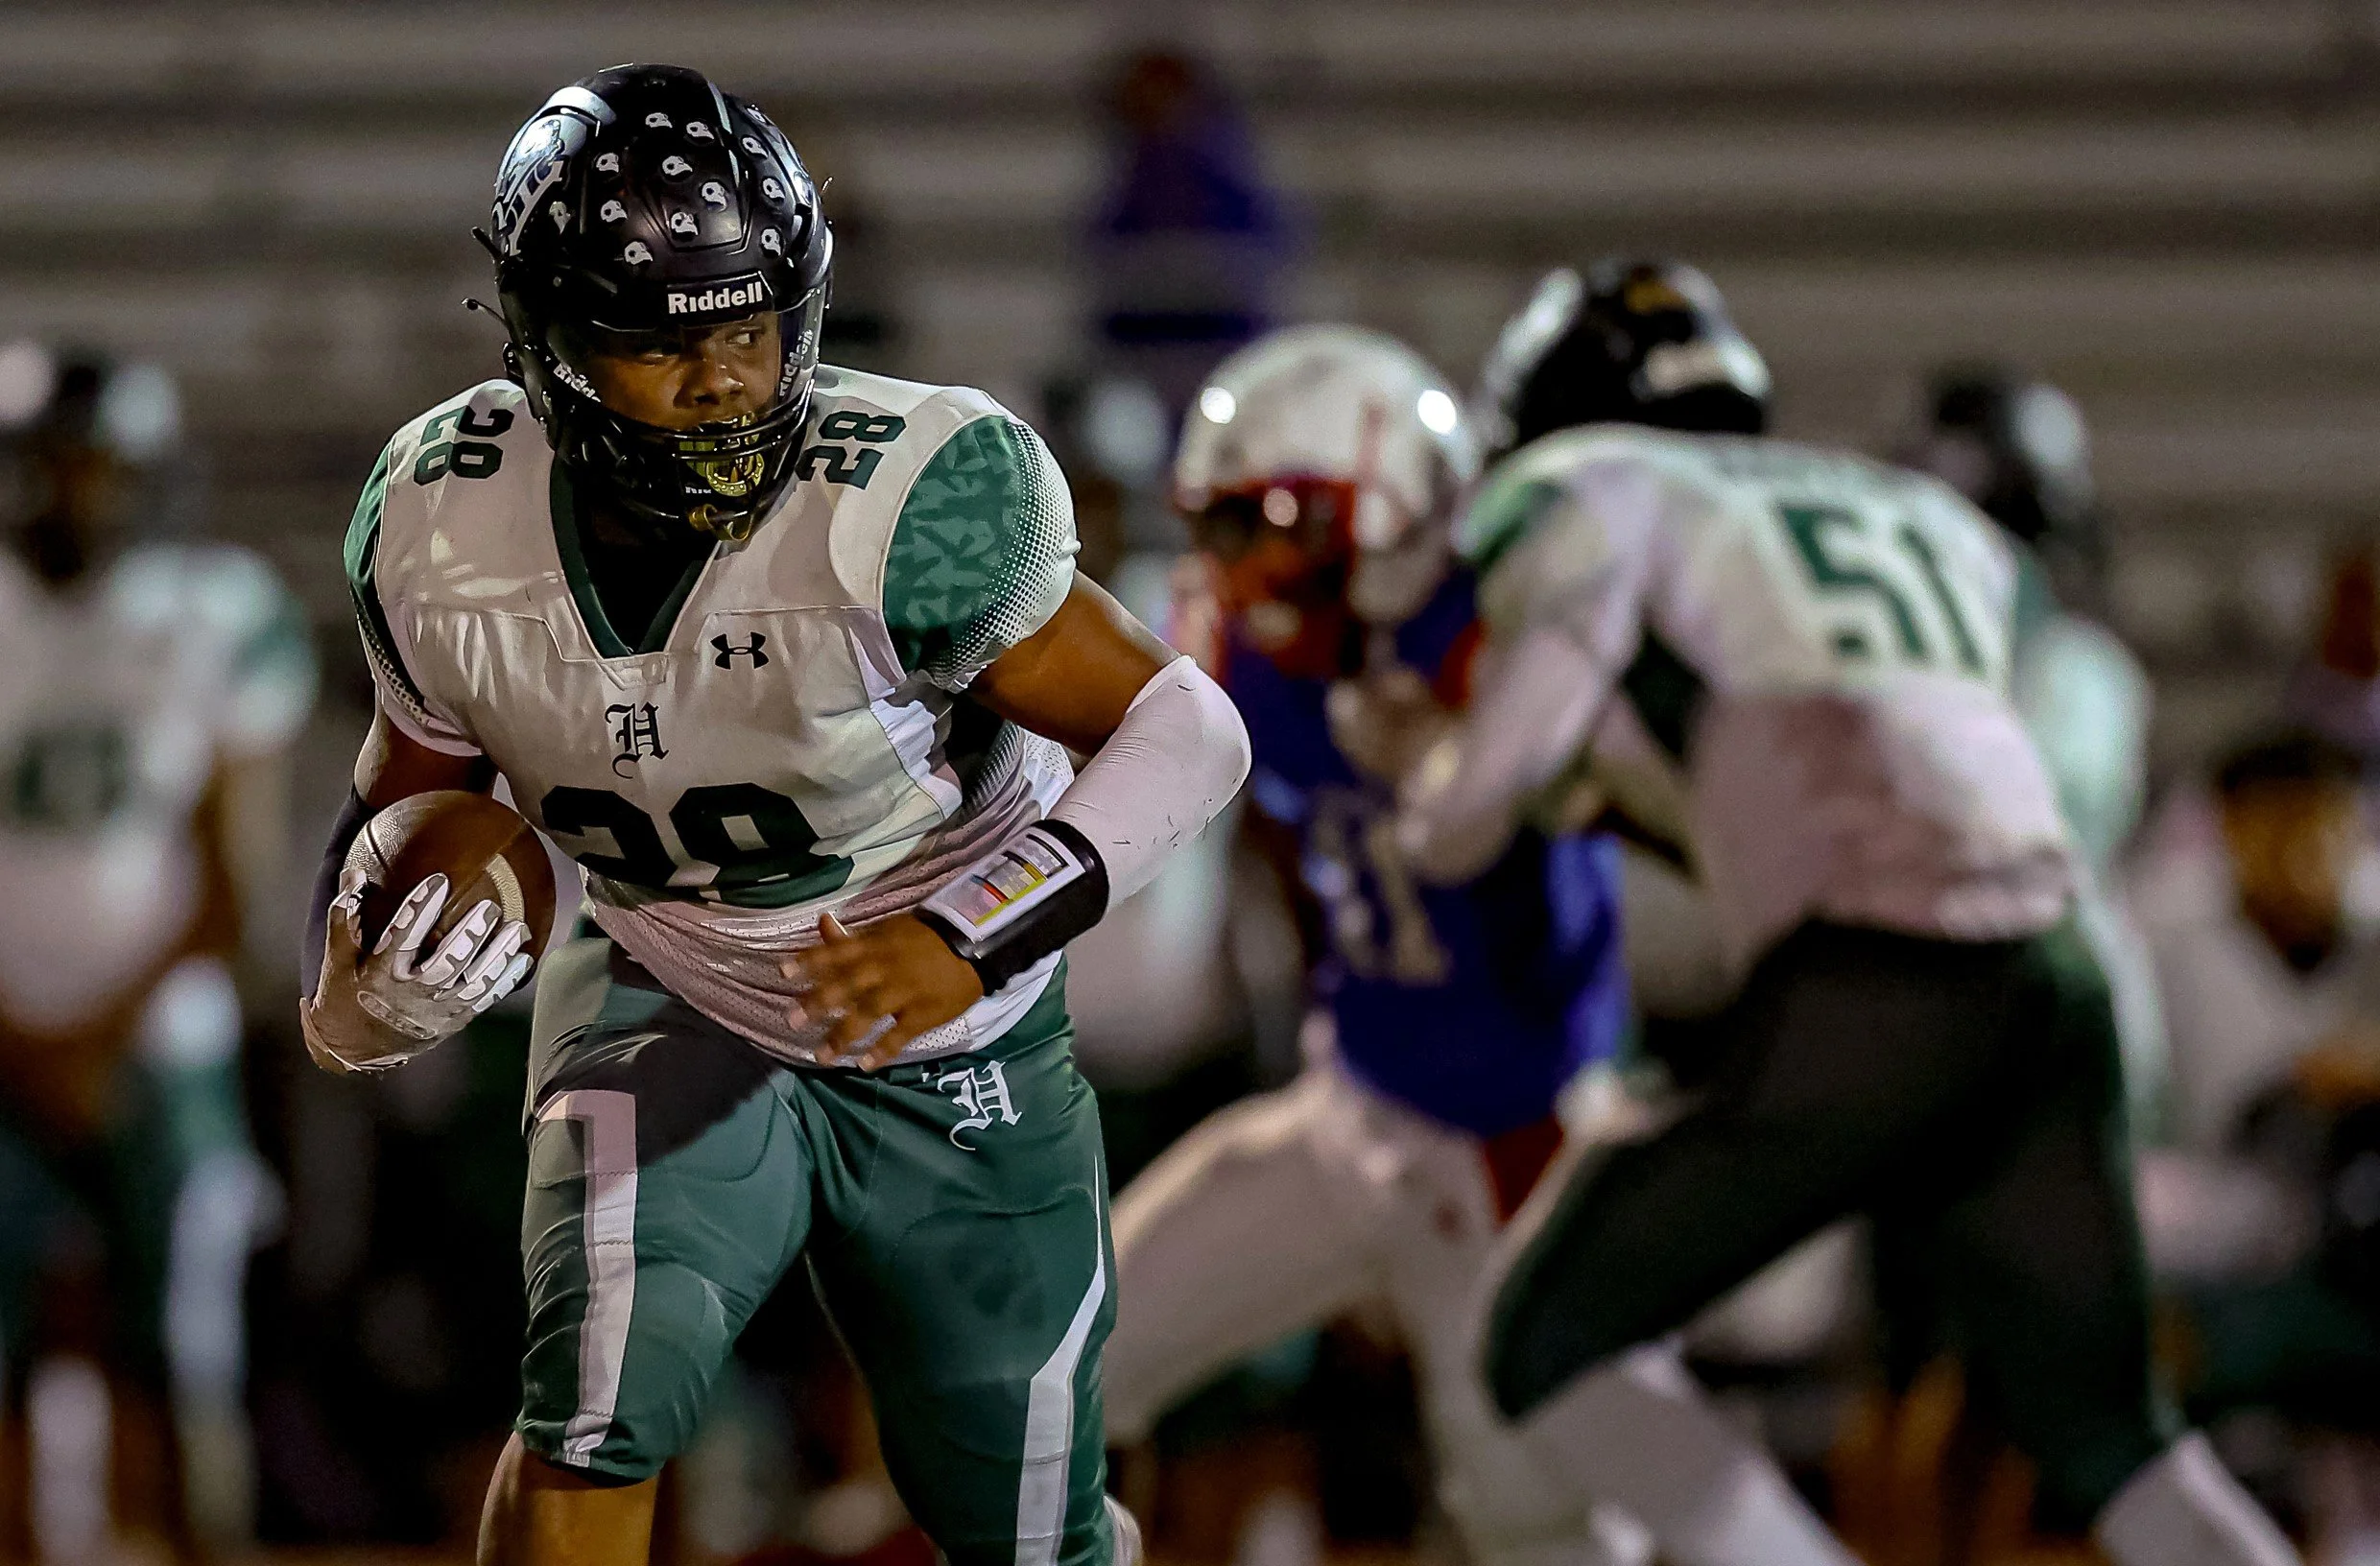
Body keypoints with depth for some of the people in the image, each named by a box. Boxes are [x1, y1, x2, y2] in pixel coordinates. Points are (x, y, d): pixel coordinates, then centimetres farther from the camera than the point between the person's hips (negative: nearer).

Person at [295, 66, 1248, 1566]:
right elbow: (416, 783, 1)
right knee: (593, 1420, -25)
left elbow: (1185, 729, -23)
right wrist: (366, 998, -20)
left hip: (947, 1048, -1)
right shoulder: (449, 526, -18)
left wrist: (973, 932, -36)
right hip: (664, 1003, 1)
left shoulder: (903, 501, -31)